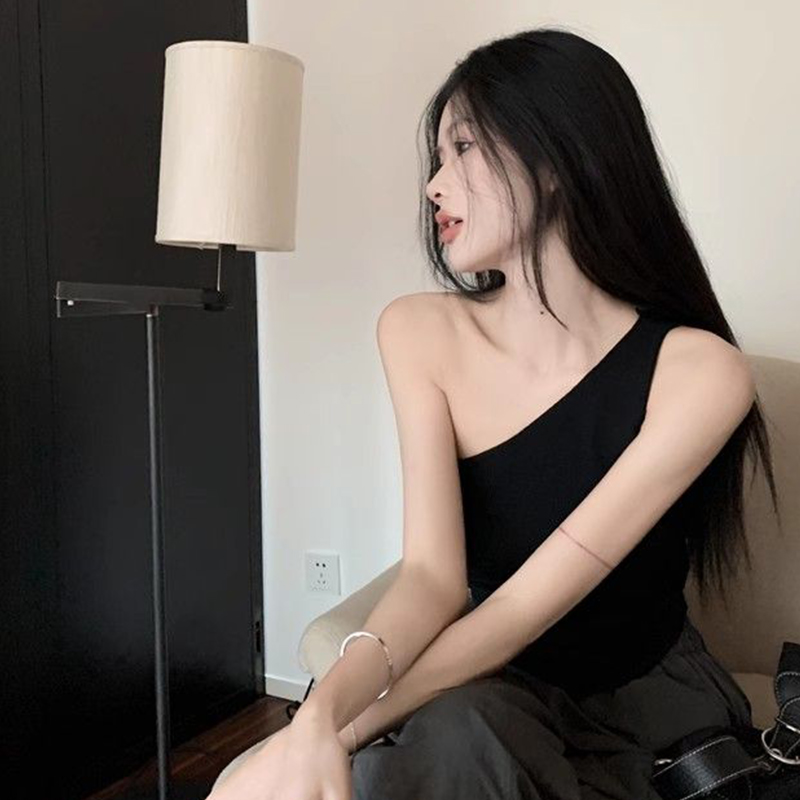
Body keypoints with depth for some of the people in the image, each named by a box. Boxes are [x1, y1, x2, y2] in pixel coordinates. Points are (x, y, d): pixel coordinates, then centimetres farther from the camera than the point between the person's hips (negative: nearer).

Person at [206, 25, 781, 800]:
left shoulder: (697, 372, -21)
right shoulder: (419, 331, -11)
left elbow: (527, 606, -25)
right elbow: (432, 574, -18)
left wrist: (340, 732, -30)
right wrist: (321, 713, -35)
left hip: (649, 699, -1)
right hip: (496, 685, 1)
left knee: (444, 738, -29)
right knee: (448, 735, -32)